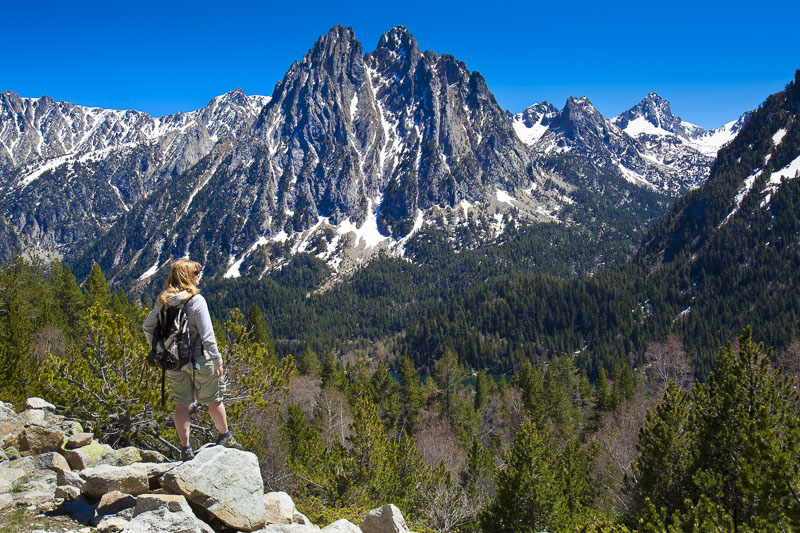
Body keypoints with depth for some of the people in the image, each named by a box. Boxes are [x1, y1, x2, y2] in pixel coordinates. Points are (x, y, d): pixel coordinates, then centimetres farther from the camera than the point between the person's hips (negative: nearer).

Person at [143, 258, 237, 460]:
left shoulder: (162, 301, 2)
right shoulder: (196, 300, -15)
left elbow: (147, 326, 9)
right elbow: (207, 335, -17)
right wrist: (217, 360, -10)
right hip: (199, 360, -5)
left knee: (181, 404, 10)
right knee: (214, 399, 13)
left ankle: (185, 448, 13)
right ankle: (225, 437, 28)